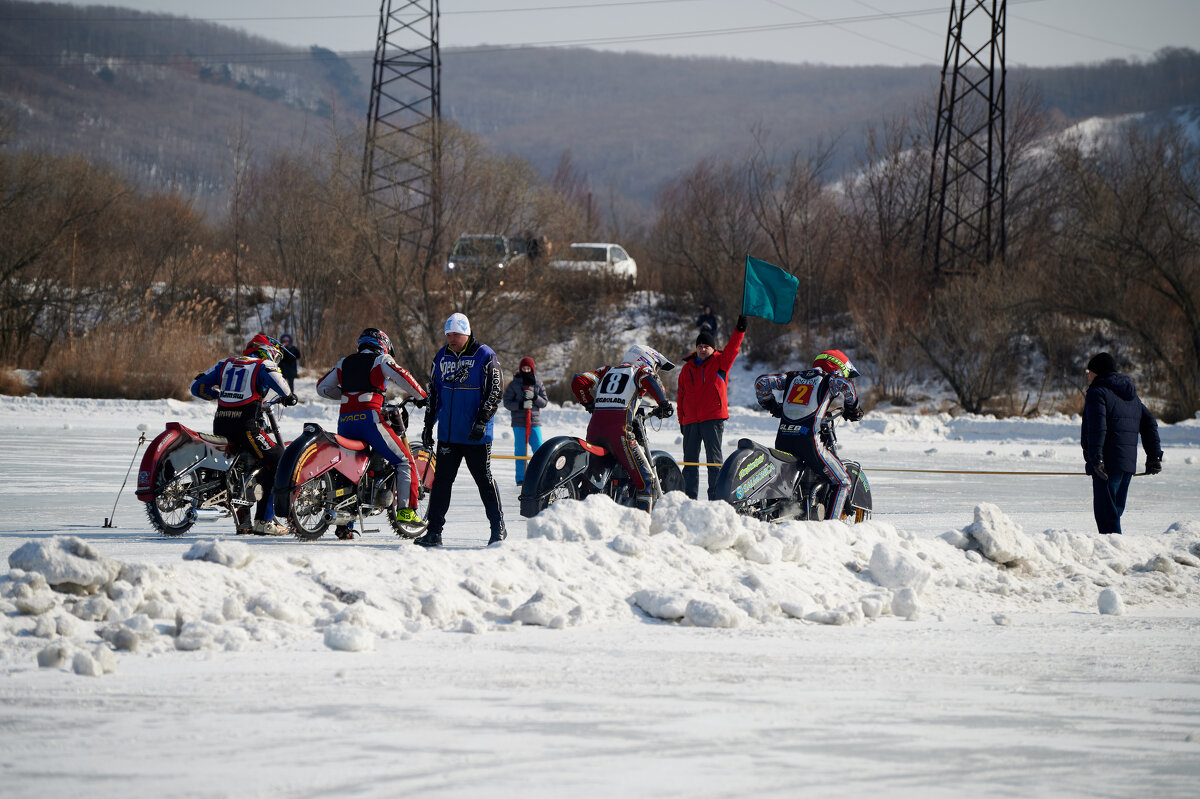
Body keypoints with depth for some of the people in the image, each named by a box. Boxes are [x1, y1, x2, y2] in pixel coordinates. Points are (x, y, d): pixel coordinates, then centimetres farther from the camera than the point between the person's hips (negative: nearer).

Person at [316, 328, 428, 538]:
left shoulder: (345, 363, 23)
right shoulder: (381, 360, 9)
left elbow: (322, 387, 24)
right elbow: (401, 377, -8)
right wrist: (421, 397, 5)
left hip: (345, 421, 5)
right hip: (369, 417, -5)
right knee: (404, 461, 2)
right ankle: (406, 510, -11)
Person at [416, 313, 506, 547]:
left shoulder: (484, 356, -6)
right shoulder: (442, 357, 11)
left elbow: (494, 392, -8)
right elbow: (433, 393, 18)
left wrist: (482, 422, -16)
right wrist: (428, 425, 14)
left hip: (476, 435, -5)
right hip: (448, 434, 5)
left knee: (484, 480, -1)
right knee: (441, 481, 4)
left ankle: (498, 528, 8)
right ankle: (434, 532, 7)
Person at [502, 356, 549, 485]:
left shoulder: (538, 384, 8)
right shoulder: (514, 384, 3)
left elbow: (544, 403, 6)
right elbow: (507, 402, -1)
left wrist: (534, 397, -13)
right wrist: (521, 405, -17)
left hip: (535, 422, 1)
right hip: (519, 423, -1)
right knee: (520, 451, 0)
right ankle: (520, 478, 7)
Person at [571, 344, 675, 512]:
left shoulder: (607, 371, 27)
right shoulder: (642, 370, 12)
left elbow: (578, 382, 18)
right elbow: (649, 381, -13)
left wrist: (590, 404, 30)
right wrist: (664, 404, -1)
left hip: (593, 430, 6)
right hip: (619, 429, -6)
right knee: (645, 479, -5)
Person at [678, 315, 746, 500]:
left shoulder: (720, 362, 5)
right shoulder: (687, 368, 16)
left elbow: (732, 349, -13)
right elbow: (681, 395, 19)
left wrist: (739, 331, -29)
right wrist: (681, 419, 15)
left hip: (713, 418, -5)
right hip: (690, 420, 5)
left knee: (714, 459, -7)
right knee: (690, 459, 8)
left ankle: (716, 497, -7)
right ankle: (689, 497, 14)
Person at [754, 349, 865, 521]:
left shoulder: (793, 377, 21)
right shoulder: (829, 379, 7)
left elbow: (762, 382, 19)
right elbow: (844, 385, -15)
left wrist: (770, 405, 34)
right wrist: (852, 409, 2)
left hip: (782, 440, 5)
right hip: (807, 440, -5)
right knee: (843, 483, 5)